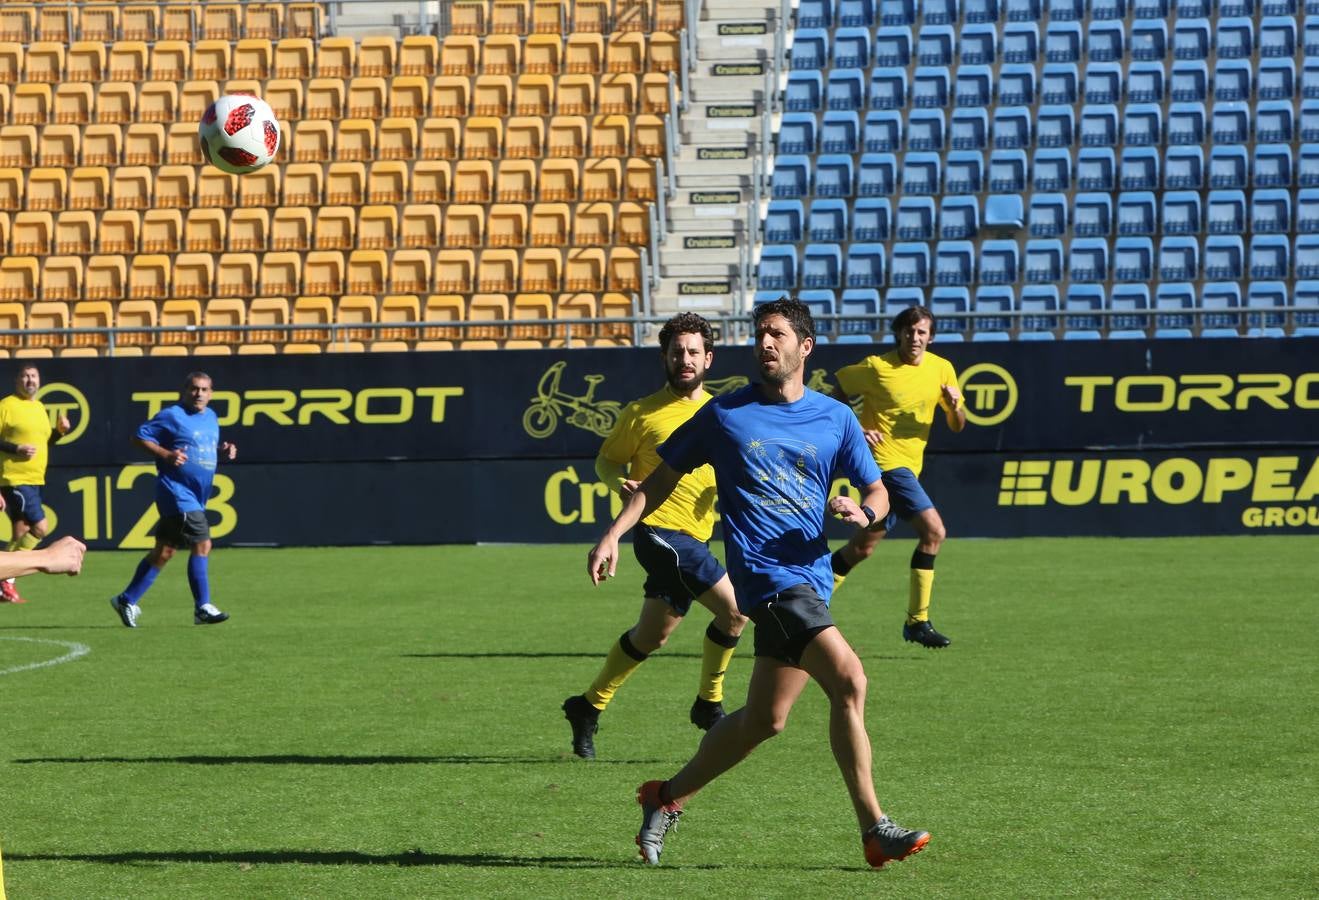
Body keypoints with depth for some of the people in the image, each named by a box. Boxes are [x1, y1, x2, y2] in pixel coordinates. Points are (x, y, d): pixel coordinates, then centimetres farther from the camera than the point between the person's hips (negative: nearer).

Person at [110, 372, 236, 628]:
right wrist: (166, 455, -20)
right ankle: (203, 608, -10)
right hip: (177, 492, -9)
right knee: (202, 544, -14)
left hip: (196, 497, 9)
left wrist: (223, 451, 6)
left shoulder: (211, 418, 16)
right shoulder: (172, 416, -8)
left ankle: (127, 600, 19)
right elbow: (139, 437, -8)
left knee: (164, 551, 11)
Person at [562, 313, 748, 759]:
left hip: (694, 536, 7)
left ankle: (590, 706, 27)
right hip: (661, 530, -7)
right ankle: (709, 704, -2)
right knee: (735, 610, -18)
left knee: (652, 635, 12)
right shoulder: (643, 413, -3)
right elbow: (607, 459, 5)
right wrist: (620, 483, -17)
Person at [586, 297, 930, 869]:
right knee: (849, 680, -20)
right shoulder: (725, 414, 4)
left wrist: (862, 512, -11)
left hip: (812, 577, 5)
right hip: (766, 575, -5)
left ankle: (667, 798, 31)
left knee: (763, 720, 11)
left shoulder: (836, 419, 11)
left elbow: (878, 493, 13)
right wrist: (614, 534, 2)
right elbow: (664, 477, 11)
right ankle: (874, 829, -16)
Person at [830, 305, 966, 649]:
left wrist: (955, 406, -12)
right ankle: (917, 621, -14)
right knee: (933, 530, -19)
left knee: (864, 544, 12)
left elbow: (957, 426, 10)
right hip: (884, 459, -7)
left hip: (909, 465, 7)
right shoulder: (876, 367, -9)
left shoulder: (941, 369, 6)